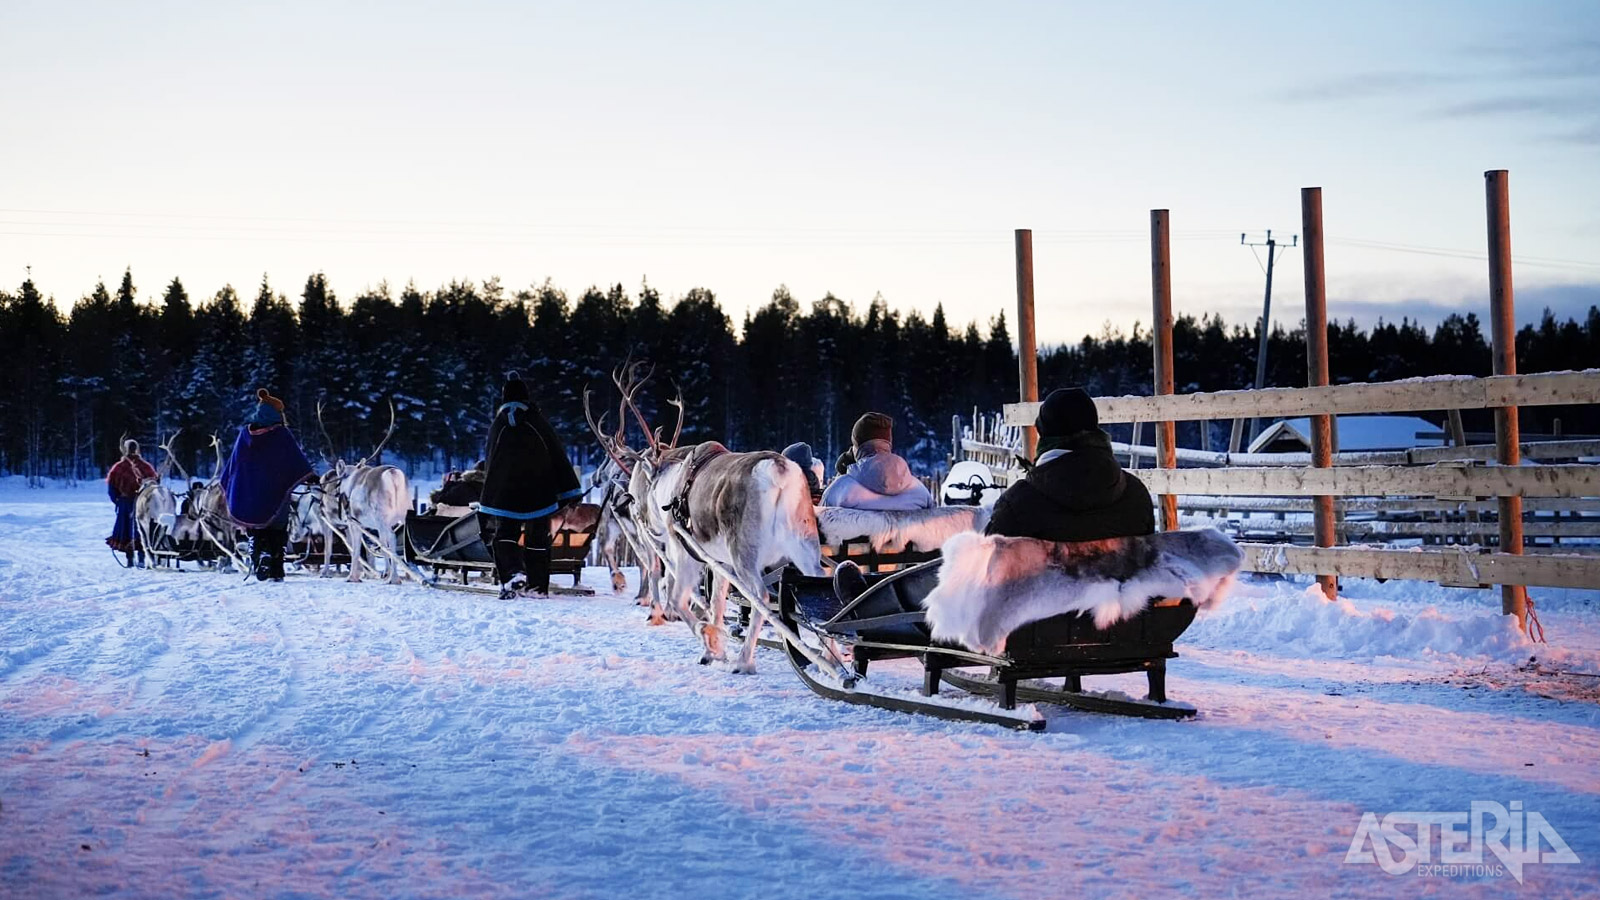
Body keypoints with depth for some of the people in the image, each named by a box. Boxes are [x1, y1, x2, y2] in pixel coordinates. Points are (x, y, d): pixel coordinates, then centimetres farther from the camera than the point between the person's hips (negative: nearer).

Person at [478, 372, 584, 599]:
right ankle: (538, 585, 11)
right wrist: (568, 490, 5)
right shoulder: (538, 421, 0)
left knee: (505, 535, 3)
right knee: (537, 536, 11)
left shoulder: (498, 425, -1)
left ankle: (513, 574, -22)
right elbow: (558, 455, 1)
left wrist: (487, 501, 9)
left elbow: (491, 462, 2)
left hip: (506, 492, -1)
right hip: (539, 492, 1)